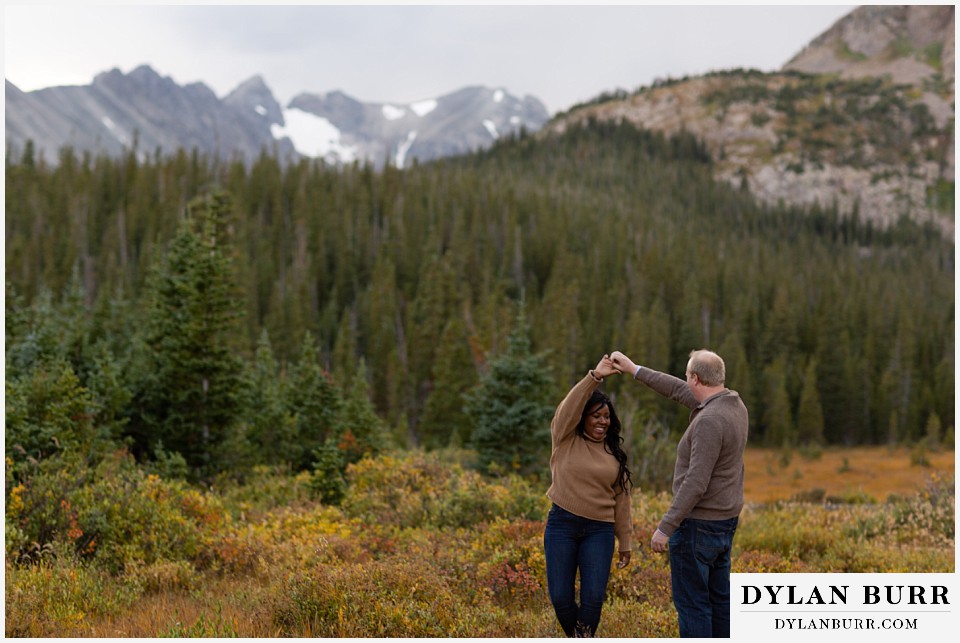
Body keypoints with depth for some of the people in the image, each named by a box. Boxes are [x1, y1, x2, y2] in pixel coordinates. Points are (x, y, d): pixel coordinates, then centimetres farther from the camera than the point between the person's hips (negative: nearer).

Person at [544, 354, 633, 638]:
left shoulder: (614, 453, 9)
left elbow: (621, 500, 11)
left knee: (593, 597, -9)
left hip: (599, 530, 2)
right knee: (560, 597, 0)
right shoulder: (565, 439, 0)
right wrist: (594, 377, -32)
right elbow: (569, 408, -19)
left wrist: (625, 543, 10)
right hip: (562, 524, -2)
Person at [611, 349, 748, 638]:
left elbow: (695, 483, -27)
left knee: (691, 602, 0)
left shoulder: (710, 420, -25)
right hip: (723, 522, 9)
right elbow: (679, 391, 18)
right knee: (717, 598, 15)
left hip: (697, 525, -9)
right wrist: (635, 370, 20)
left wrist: (665, 528, -22)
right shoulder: (734, 404, 4)